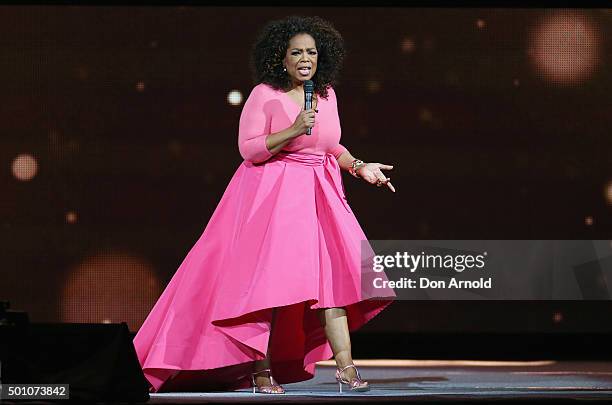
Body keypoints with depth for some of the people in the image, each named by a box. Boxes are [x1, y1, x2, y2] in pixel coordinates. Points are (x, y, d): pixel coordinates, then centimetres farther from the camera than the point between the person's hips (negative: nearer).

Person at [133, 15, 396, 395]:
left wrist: (359, 167, 7)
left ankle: (345, 366, -5)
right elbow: (248, 148, -12)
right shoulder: (265, 94, -7)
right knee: (266, 279, -7)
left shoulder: (327, 94, 10)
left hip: (318, 194, 6)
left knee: (332, 276, -3)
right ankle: (260, 370, -1)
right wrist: (293, 131, -21)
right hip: (271, 195, -5)